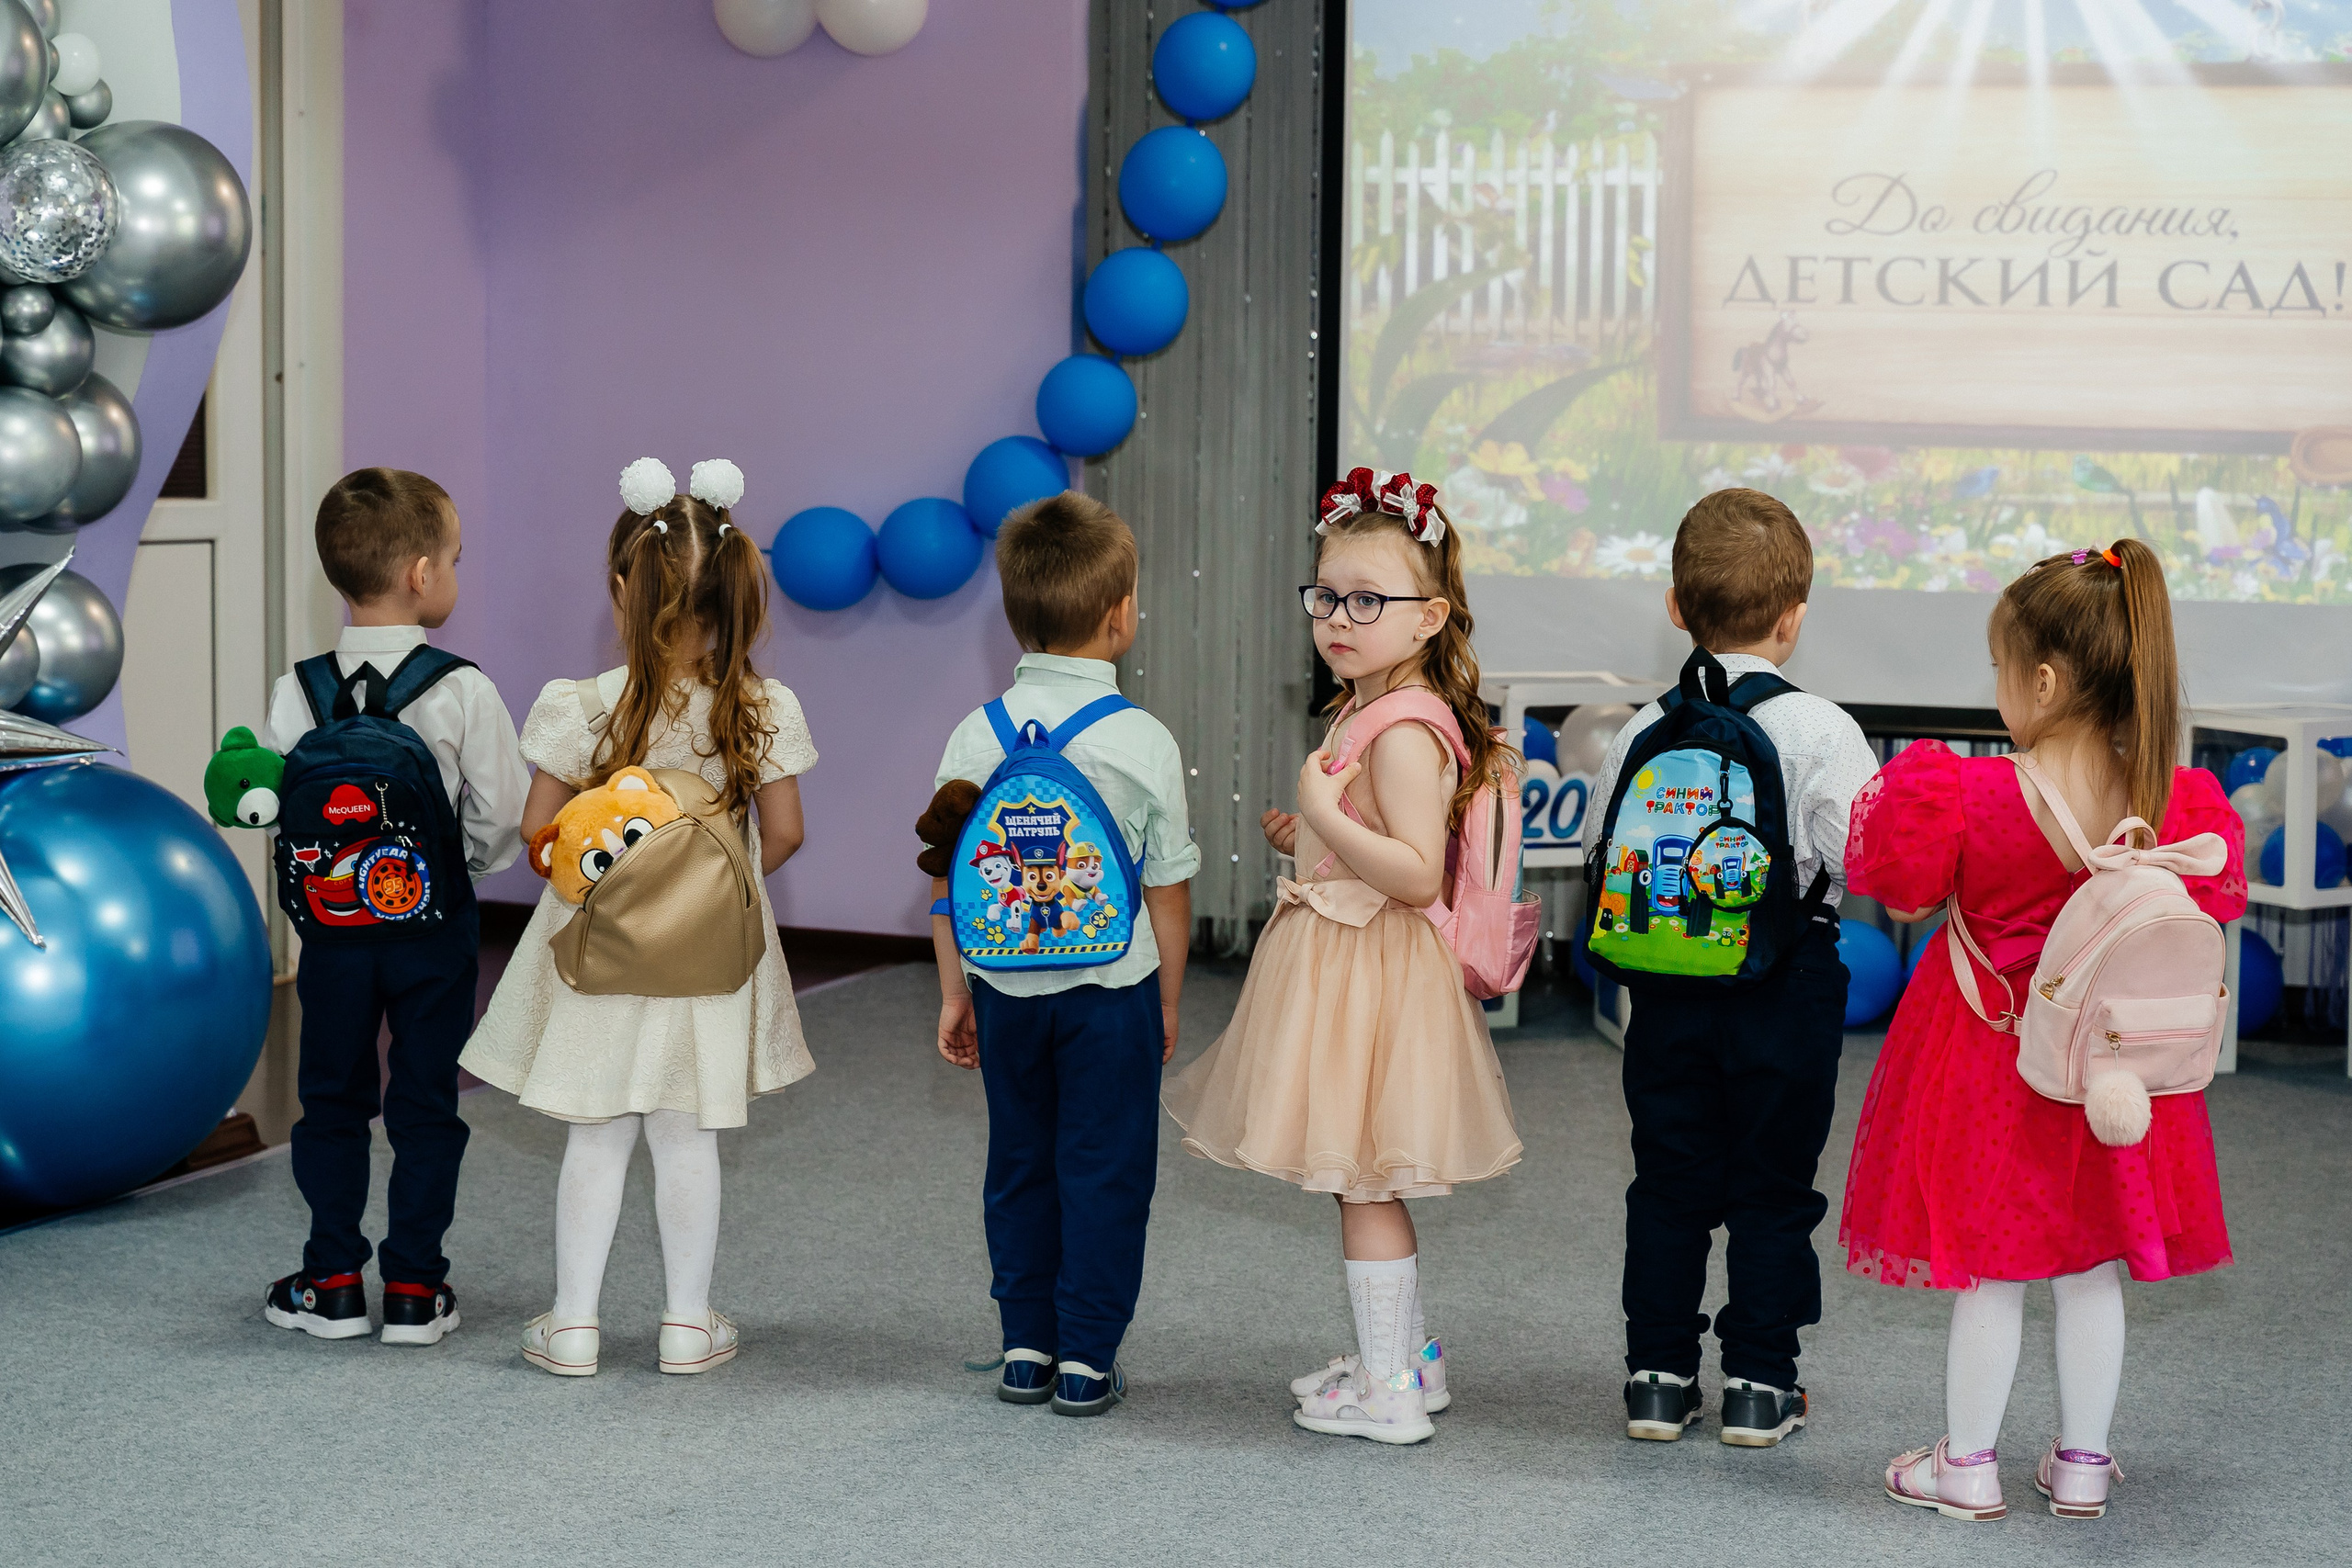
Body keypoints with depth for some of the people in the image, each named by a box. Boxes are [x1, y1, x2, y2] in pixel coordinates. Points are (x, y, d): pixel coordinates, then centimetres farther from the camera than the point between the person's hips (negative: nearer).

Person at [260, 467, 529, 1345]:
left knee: (331, 1098, 14)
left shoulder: (298, 691, -7)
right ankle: (414, 1288, 11)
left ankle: (333, 1282, 18)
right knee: (425, 1103, 8)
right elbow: (504, 817, -10)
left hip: (331, 919, 2)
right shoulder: (463, 691, -13)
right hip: (436, 920, -2)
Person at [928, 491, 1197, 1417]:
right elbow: (1169, 890, -5)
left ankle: (1026, 1349, 21)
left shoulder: (978, 734, -4)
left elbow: (947, 879, -1)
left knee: (1019, 1166, 15)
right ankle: (1086, 1360, 9)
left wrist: (955, 994, 9)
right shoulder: (1144, 742, -11)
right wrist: (1167, 1002, 7)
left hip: (1007, 989, 3)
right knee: (1104, 1171, 6)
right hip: (1112, 989, -3)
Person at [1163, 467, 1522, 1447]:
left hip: (1371, 972, -10)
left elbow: (1418, 874, -27)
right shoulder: (1366, 713, 11)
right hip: (1339, 963, 10)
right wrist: (1314, 841, 18)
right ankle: (1406, 1357, 31)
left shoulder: (1405, 730, -21)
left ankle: (1386, 1394, 7)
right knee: (1366, 1179, 19)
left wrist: (1326, 814, -26)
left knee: (1362, 1181, -2)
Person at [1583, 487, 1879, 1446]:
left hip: (1669, 978, 3)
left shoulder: (1645, 731, -2)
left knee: (1669, 1183, 12)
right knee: (1772, 1186, 9)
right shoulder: (1818, 731, -12)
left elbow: (1602, 849, 7)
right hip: (1788, 981, -2)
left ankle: (1658, 1375, 16)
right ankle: (1759, 1383, 12)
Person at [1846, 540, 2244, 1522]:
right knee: (2092, 1271, 16)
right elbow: (2201, 910, 3)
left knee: (1988, 1273, 9)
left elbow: (1905, 896, -9)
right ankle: (2082, 1464, 26)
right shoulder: (2171, 806, -12)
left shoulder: (1974, 799, -22)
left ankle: (1967, 1467, 21)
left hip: (1992, 1056, -3)